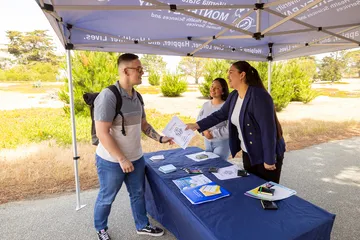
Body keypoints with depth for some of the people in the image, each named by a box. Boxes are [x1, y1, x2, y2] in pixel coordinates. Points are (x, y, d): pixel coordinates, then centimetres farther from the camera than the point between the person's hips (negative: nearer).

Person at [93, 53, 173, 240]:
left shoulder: (137, 97, 3)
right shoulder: (108, 96, -21)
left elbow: (144, 124, 12)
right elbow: (102, 133, -22)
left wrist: (160, 138, 0)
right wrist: (121, 159, -21)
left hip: (136, 158, 7)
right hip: (112, 161, -6)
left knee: (138, 194, 20)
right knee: (107, 198, 16)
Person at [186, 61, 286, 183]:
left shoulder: (259, 96, -24)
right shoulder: (233, 96, 2)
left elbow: (268, 129, -25)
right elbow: (220, 115, 10)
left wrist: (269, 160, -22)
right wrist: (197, 125, 3)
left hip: (266, 155, -7)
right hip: (248, 153, 8)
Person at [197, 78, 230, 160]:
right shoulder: (206, 105, 2)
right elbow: (199, 121, 7)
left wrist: (213, 133, -18)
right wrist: (204, 131, -11)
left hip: (222, 142, -6)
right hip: (207, 142, 6)